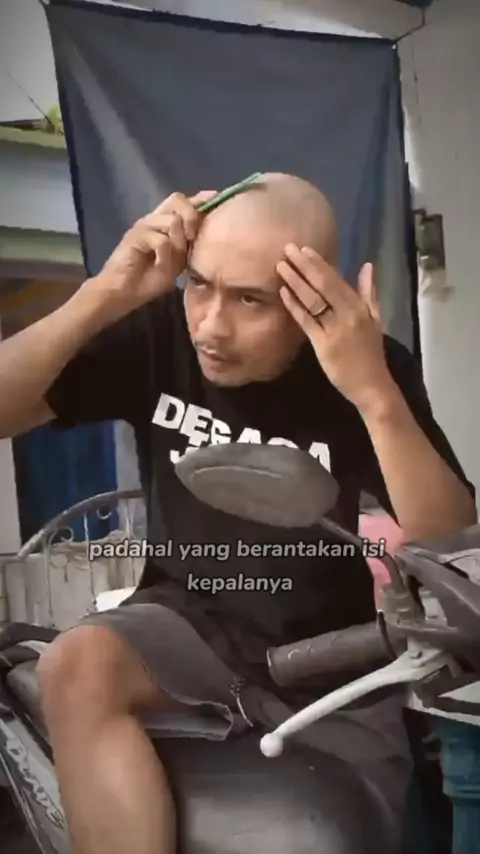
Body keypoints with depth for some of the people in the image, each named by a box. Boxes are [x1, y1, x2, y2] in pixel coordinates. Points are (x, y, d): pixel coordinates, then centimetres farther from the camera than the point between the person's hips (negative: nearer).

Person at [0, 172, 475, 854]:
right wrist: (104, 296, -31)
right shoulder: (158, 334, -12)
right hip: (190, 617, 0)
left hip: (330, 660, 1)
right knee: (79, 666, -29)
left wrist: (374, 394, -38)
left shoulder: (371, 367, -16)